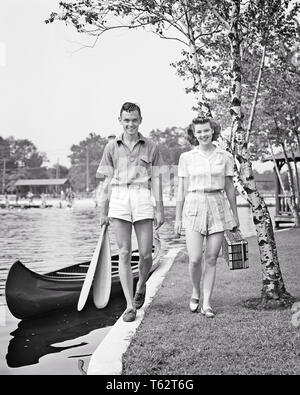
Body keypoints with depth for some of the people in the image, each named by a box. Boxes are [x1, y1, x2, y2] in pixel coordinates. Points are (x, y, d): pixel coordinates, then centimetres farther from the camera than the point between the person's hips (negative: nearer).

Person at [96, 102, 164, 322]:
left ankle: (141, 287, 32)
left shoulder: (151, 147, 8)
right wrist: (103, 211, 9)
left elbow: (156, 180, 8)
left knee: (146, 254, 0)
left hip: (142, 199, 0)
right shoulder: (112, 147, 10)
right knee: (124, 254, -2)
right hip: (118, 199, 1)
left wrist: (160, 209, 2)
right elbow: (107, 181, 12)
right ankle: (130, 305, 4)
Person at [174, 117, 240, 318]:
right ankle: (195, 292, 21)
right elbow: (182, 190, 6)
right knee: (195, 259, -8)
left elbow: (229, 188, 11)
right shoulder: (186, 158, 4)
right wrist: (178, 218, 5)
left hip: (218, 208, 1)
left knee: (212, 259, 2)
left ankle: (207, 303, 13)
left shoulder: (225, 157, 5)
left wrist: (235, 215, 13)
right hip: (194, 208, -1)